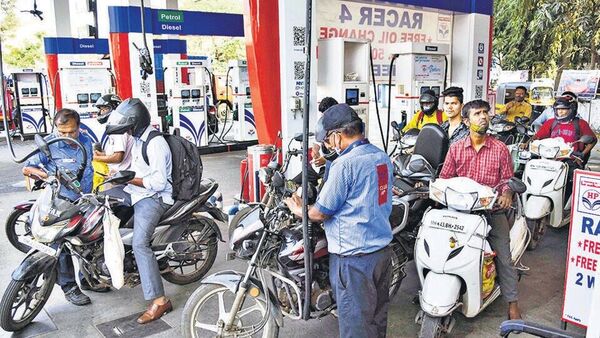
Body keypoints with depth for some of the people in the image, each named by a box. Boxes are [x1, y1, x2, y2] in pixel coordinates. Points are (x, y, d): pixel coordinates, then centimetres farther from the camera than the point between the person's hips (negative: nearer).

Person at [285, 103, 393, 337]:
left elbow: (320, 213, -14)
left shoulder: (345, 164, -20)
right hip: (383, 249, 8)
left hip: (354, 255, -8)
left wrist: (299, 210, 5)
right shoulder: (382, 157, 6)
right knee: (378, 315, 21)